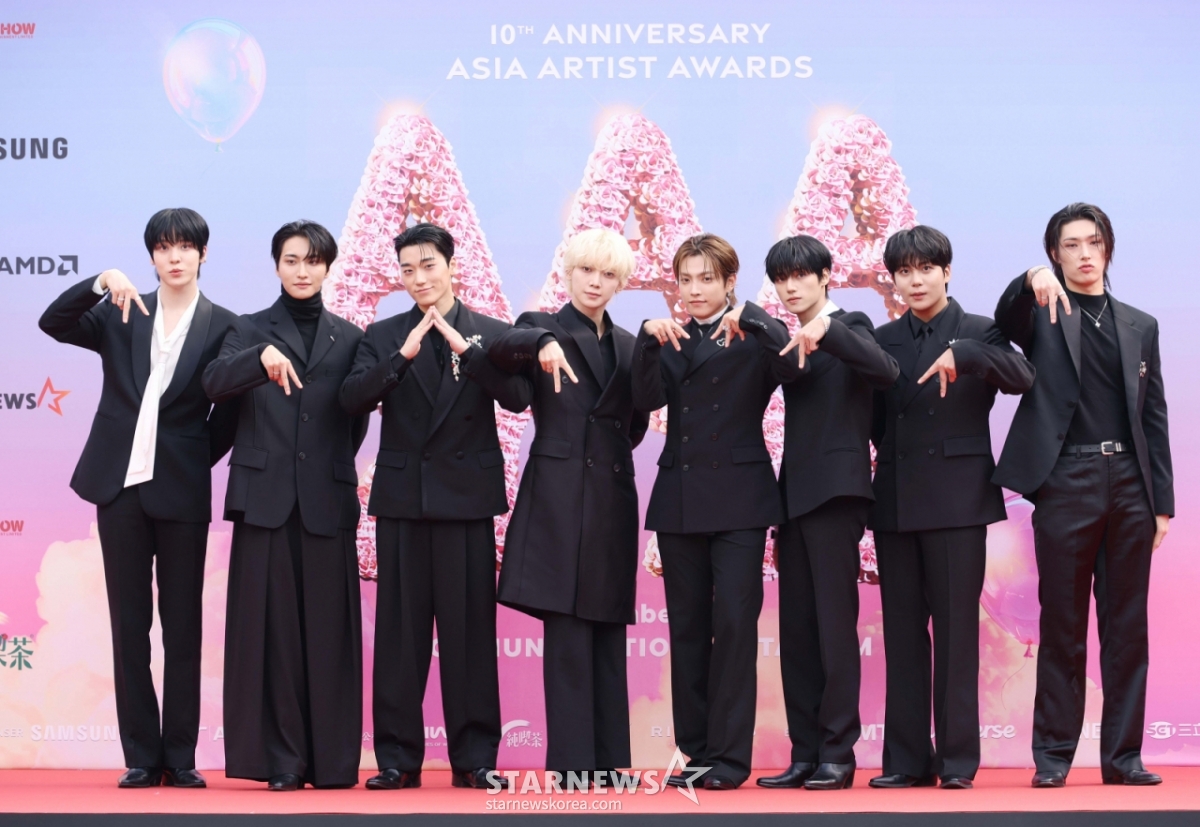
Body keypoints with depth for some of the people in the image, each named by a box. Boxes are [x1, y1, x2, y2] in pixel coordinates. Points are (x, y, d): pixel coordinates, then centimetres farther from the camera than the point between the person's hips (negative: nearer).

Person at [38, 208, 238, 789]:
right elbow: (52, 323, -5)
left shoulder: (223, 327, 2)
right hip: (120, 485, 2)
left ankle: (180, 758, 8)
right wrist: (101, 282, -17)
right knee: (129, 626, 4)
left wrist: (198, 460, 0)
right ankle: (141, 758, 9)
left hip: (182, 494, -2)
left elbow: (231, 412, 5)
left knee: (182, 628, 3)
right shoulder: (120, 315, 8)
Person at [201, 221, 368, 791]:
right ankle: (280, 759, 2)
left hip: (328, 501, 1)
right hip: (265, 496, -1)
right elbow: (215, 384, -11)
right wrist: (262, 356, -27)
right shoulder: (251, 330, 8)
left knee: (328, 630, 1)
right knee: (270, 627, -2)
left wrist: (334, 464, 7)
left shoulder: (348, 338, 13)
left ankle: (331, 761, 6)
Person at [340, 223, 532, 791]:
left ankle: (474, 757, 7)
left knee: (469, 626, 0)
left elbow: (518, 396, -9)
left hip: (466, 495, -1)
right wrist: (402, 355, -17)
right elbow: (352, 398, -5)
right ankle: (398, 757, 9)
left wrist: (466, 349, -18)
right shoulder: (384, 336, 9)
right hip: (402, 495, 1)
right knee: (400, 628, 2)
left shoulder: (491, 333, 6)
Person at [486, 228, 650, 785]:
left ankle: (610, 759, 10)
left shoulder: (627, 345, 17)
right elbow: (500, 349, -21)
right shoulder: (543, 327, 2)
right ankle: (571, 760, -5)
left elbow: (635, 425, 17)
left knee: (608, 632, 6)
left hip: (612, 498, 5)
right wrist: (542, 343, -39)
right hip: (559, 497, -5)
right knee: (567, 631, -8)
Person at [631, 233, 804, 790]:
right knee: (687, 628, 6)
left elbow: (790, 365, -19)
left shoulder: (752, 339, 1)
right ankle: (694, 751, 13)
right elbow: (647, 398, -4)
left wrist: (748, 319, -28)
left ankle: (729, 756, -3)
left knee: (733, 624, -8)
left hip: (738, 498, -4)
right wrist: (650, 340, -17)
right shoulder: (670, 342, 12)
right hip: (679, 500, 5)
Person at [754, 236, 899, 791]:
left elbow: (885, 370, -21)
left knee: (834, 625, -8)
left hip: (835, 493, -7)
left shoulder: (848, 327, 0)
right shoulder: (789, 341, 18)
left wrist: (824, 331, -30)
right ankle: (804, 754, 9)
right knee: (796, 631, 5)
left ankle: (837, 755, -5)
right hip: (794, 496, 7)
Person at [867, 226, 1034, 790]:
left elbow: (1021, 378, -16)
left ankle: (958, 759, 2)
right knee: (902, 632, 4)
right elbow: (876, 420, 15)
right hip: (896, 500, 4)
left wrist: (962, 355, -27)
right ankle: (908, 759, 9)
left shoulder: (979, 332, 2)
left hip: (957, 499, -4)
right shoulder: (883, 341, 13)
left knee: (956, 630, -3)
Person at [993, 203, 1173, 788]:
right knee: (1062, 625, 0)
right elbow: (1006, 321, -16)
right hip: (1066, 483, -3)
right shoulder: (1042, 314, 8)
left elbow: (1154, 417, 13)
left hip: (1129, 484, 3)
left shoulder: (1140, 326, 16)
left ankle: (1122, 755, 11)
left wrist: (1163, 501, 8)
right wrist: (1033, 279, -35)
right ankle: (1053, 754, 7)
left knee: (1127, 625, 5)